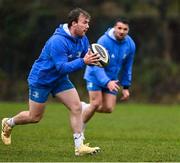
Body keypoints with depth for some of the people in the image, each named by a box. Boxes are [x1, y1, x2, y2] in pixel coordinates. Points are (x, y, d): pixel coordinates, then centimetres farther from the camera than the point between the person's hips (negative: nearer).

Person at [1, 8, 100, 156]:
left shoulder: (82, 39, -7)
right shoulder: (58, 41, -32)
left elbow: (85, 57, 7)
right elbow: (62, 67, -34)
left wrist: (92, 59, -18)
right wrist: (82, 62, -45)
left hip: (60, 80, 7)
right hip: (41, 79, -7)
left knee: (77, 107, -11)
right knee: (34, 117, 6)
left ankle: (79, 146, -8)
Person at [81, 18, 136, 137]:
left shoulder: (130, 45, -8)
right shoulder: (104, 41, -25)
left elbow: (127, 67, 6)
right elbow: (97, 65, -29)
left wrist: (126, 87, 7)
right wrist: (107, 82, -43)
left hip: (112, 79, 5)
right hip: (95, 75, -5)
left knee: (109, 108, -4)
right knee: (96, 103, -15)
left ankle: (85, 108, 23)